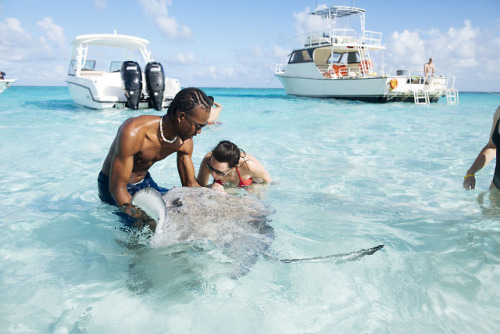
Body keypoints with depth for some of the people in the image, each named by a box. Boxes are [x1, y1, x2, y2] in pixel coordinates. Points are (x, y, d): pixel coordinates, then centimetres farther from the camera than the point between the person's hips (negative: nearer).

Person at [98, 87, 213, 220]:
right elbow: (117, 187, -34)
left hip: (145, 181, 6)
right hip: (112, 185, -5)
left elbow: (190, 184, 0)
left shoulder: (185, 142, -13)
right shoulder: (133, 132, -35)